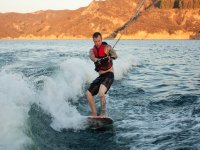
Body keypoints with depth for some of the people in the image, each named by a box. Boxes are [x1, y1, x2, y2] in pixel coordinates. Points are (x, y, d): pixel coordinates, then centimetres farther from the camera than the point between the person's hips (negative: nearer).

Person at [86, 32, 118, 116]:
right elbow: (92, 57, -16)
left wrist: (110, 58, -45)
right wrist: (98, 60, -39)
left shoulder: (107, 47, -4)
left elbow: (114, 55, -21)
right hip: (100, 76, 6)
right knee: (88, 94, 0)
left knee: (101, 93, -28)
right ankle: (94, 114, 10)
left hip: (109, 75, -6)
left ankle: (103, 112, -11)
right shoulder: (92, 50, 8)